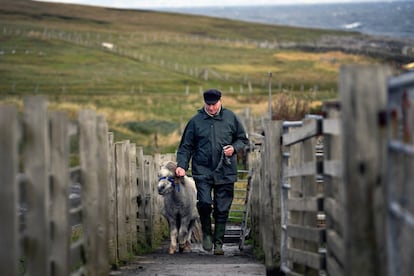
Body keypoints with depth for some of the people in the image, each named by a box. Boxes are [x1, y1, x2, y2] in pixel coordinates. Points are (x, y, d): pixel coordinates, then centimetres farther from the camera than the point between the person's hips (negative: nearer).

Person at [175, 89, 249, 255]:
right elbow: (186, 146, 8)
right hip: (203, 171, -1)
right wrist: (182, 165, -5)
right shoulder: (196, 121, 3)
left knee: (222, 209, 3)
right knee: (204, 202, -18)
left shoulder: (230, 118, 5)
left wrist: (234, 148, -6)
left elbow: (243, 140, 14)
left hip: (225, 172, 1)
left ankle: (218, 243, 14)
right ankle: (207, 233, 7)